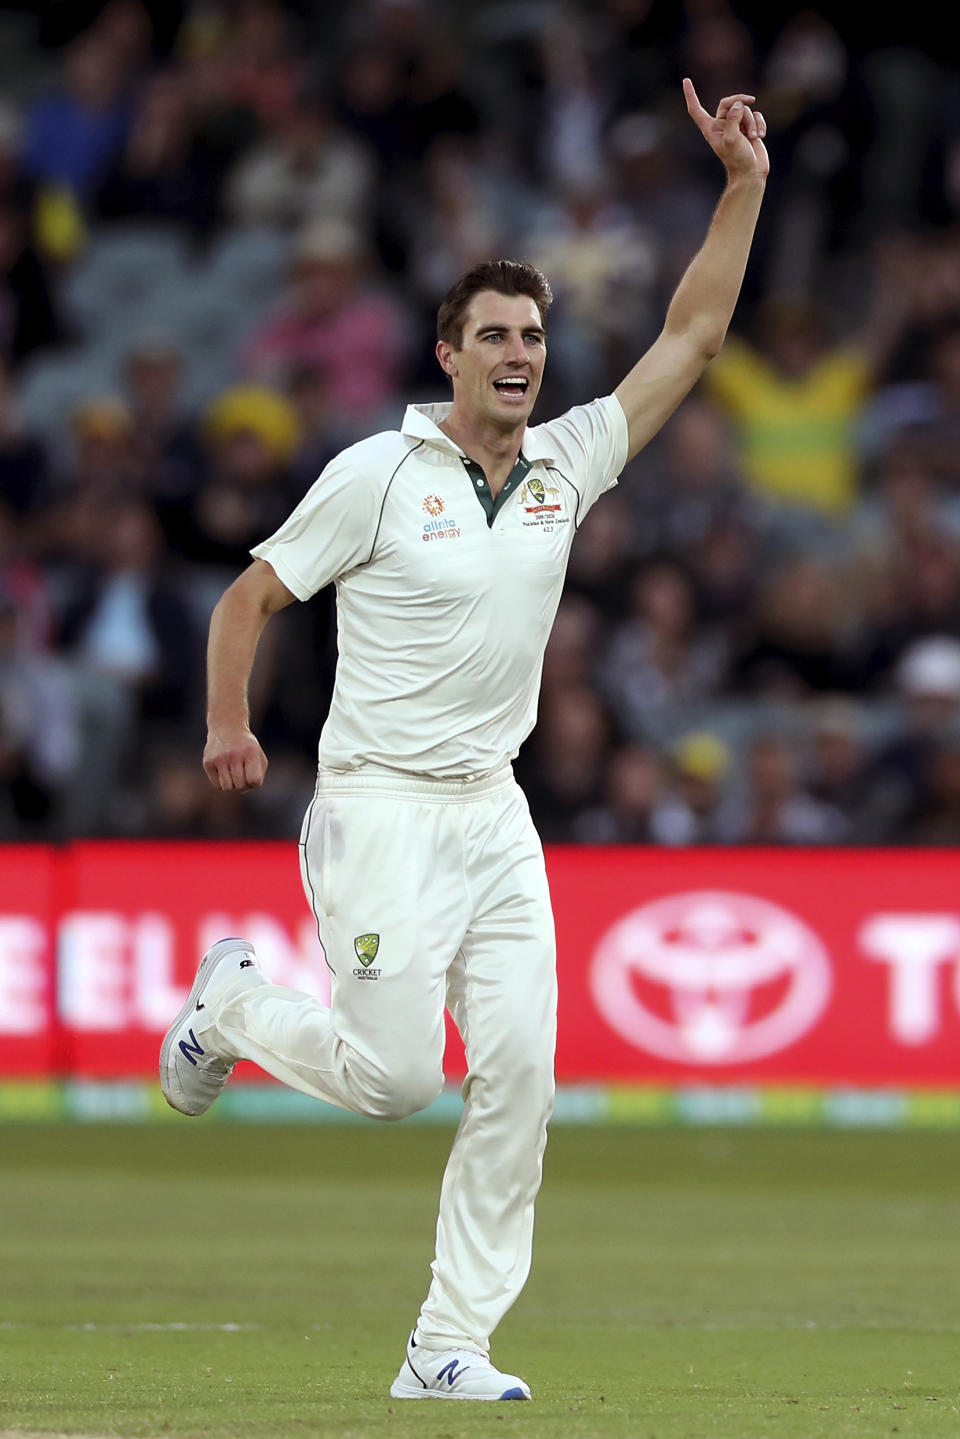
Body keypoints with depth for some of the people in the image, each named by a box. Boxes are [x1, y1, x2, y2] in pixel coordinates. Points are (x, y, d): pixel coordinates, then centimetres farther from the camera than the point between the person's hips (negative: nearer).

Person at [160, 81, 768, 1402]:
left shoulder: (567, 466, 7)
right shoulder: (377, 474, -7)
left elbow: (691, 339, 6)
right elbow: (254, 595, 0)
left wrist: (743, 186, -1)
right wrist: (228, 725, -9)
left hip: (496, 815, 5)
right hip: (382, 812, -5)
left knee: (518, 1075, -5)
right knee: (396, 1077, -10)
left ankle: (451, 1349, 0)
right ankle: (235, 1004, 22)